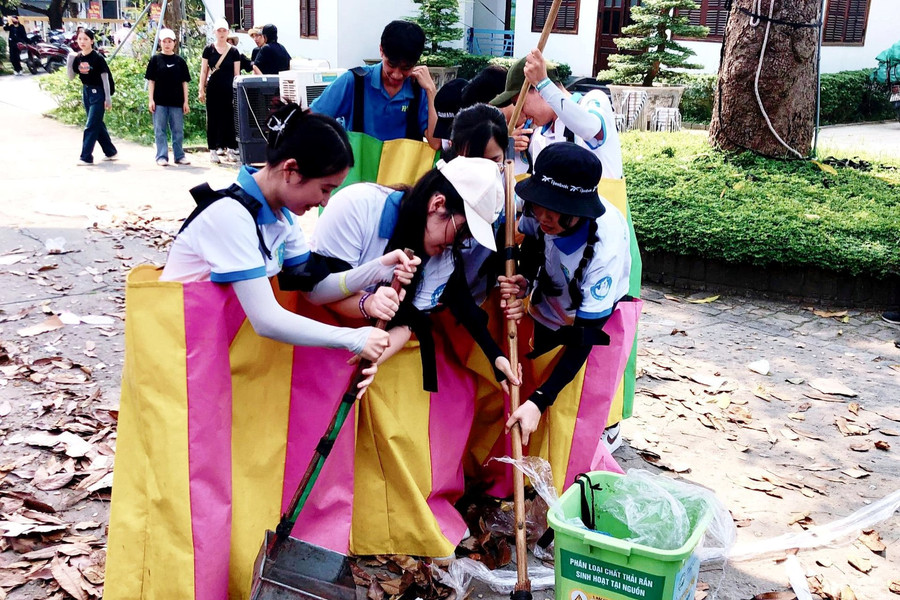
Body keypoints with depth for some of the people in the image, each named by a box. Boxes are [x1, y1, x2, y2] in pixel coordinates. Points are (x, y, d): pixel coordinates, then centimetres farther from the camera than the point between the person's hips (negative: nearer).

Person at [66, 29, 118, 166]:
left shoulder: (97, 58, -13)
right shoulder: (77, 58, 4)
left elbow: (105, 78, -11)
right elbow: (71, 76, 6)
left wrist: (108, 98, -13)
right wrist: (70, 60, -8)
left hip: (98, 93, -7)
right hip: (86, 92, 7)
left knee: (91, 125, -8)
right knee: (98, 124, 14)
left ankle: (86, 157, -5)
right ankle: (110, 152, 26)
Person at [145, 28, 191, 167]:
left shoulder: (180, 61, 6)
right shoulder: (155, 60, 3)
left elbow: (184, 82, 7)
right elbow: (151, 81, 3)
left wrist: (185, 101, 2)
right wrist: (150, 100, -4)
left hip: (176, 101, 1)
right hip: (160, 101, -1)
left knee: (178, 130, 6)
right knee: (160, 130, 1)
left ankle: (179, 156, 14)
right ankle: (162, 156, 5)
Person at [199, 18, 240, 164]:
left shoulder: (233, 51, 4)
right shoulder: (209, 49, 3)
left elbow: (237, 73, 6)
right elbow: (204, 71, 5)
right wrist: (201, 89, 0)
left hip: (229, 89, 0)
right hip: (213, 89, 0)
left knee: (229, 118, 3)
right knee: (213, 119, 2)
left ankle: (230, 148, 12)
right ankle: (213, 149, 7)